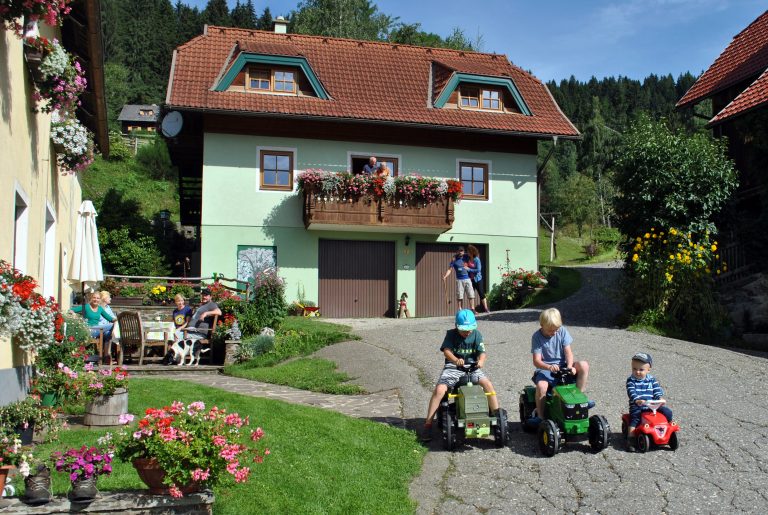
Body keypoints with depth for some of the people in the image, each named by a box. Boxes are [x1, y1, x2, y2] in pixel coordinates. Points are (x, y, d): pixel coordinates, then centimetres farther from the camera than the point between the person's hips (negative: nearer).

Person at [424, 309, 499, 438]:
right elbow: (446, 350, -17)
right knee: (439, 389, -24)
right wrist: (456, 360, -38)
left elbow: (482, 352, -6)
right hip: (453, 367, -2)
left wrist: (481, 360, -32)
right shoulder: (451, 334, -2)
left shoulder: (476, 334, 3)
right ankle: (428, 424, -16)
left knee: (488, 384, -21)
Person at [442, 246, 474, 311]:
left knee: (471, 294, -3)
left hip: (468, 279, 2)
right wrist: (445, 276, -18)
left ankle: (472, 309, 0)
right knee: (459, 296, -1)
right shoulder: (454, 260, 2)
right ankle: (460, 310, 6)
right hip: (459, 280, -2)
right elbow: (449, 269, -5)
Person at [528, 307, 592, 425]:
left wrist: (570, 367, -25)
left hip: (562, 366, 3)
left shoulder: (562, 331, -1)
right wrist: (549, 367, -37)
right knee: (541, 386, -34)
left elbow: (568, 352, -6)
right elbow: (536, 361, -16)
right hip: (545, 369, -3)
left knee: (584, 365, -22)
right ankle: (540, 415, -15)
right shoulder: (537, 337, -9)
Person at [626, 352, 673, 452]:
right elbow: (631, 393, -16)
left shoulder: (652, 380, 9)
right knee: (634, 418, -28)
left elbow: (657, 391, 2)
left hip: (652, 405, 3)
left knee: (668, 412, -9)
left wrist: (660, 398, -20)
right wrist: (637, 400, -35)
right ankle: (630, 439, -24)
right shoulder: (631, 380, -2)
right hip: (637, 406, -3)